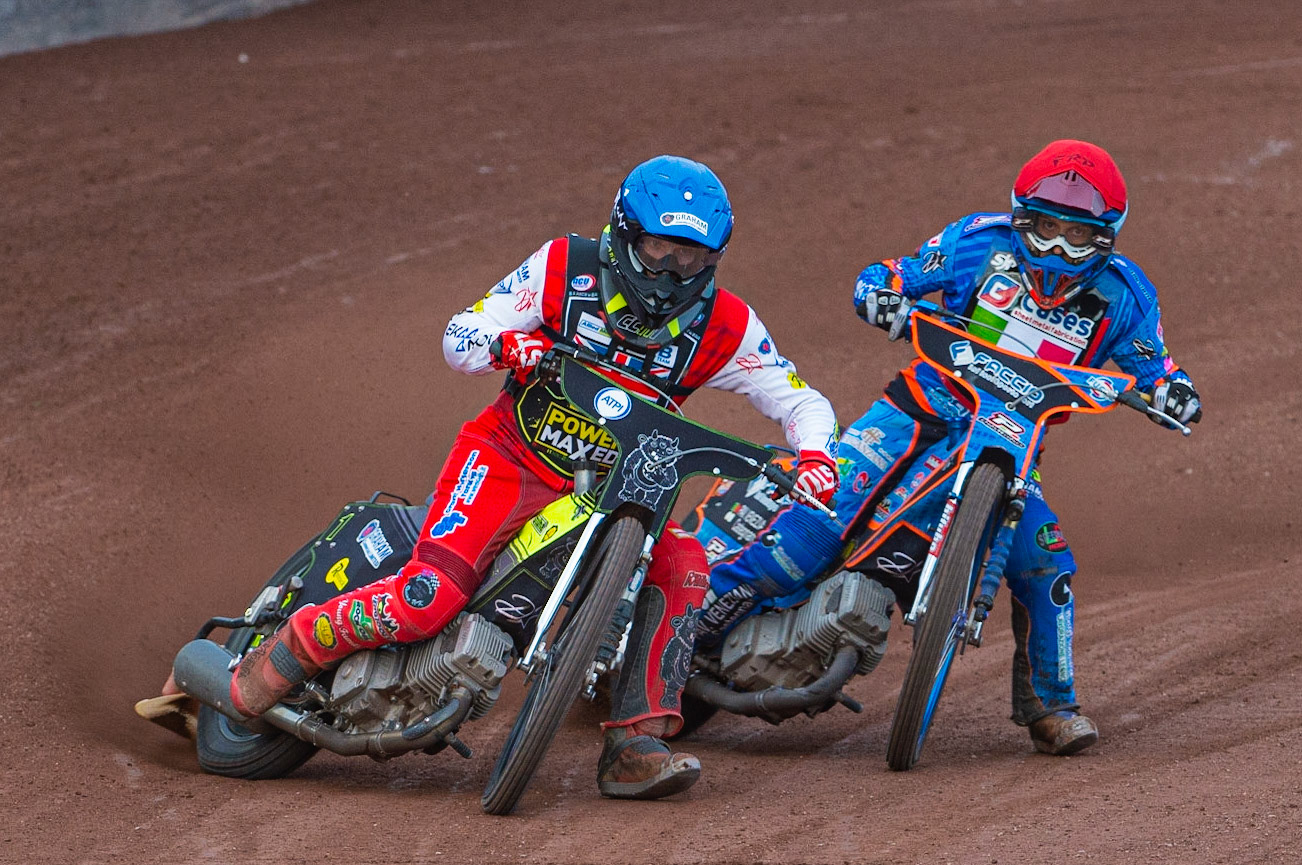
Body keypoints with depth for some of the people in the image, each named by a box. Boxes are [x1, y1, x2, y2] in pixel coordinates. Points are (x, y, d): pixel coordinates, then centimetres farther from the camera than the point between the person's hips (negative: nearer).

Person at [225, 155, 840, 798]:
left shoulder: (722, 325, -6)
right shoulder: (566, 268, -10)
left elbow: (799, 401, 0)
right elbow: (458, 337, -5)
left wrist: (814, 454, -23)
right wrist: (504, 342, -29)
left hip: (614, 484, 3)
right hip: (509, 455, -3)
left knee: (681, 568, -24)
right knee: (428, 597, -24)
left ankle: (635, 748, -19)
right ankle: (273, 665, -4)